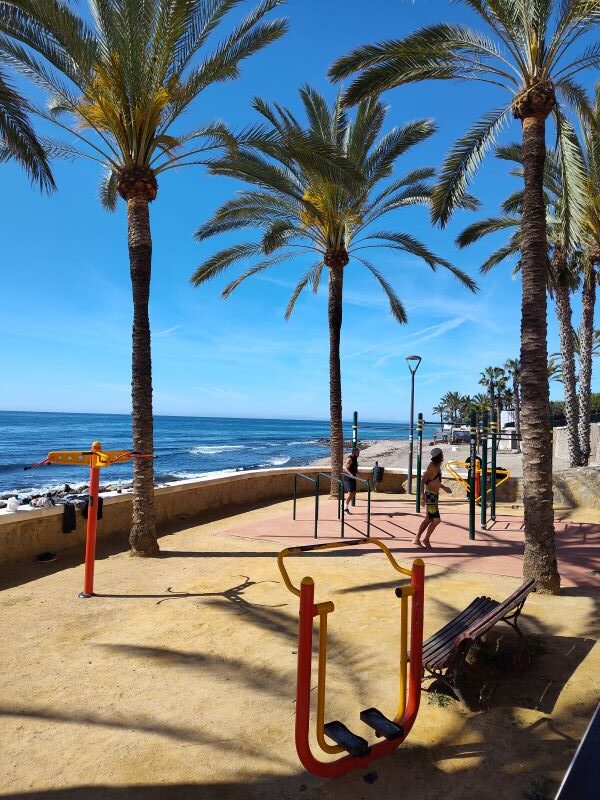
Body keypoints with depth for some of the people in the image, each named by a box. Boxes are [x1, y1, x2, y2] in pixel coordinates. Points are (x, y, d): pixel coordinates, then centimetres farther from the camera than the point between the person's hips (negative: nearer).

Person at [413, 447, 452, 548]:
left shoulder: (437, 467, 11)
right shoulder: (432, 467, -17)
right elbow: (423, 481, -25)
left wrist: (444, 487, 36)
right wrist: (422, 494, -35)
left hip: (434, 496, 10)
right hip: (430, 496, -10)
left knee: (429, 519, 14)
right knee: (436, 520, -8)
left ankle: (416, 539, 19)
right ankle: (426, 539, 5)